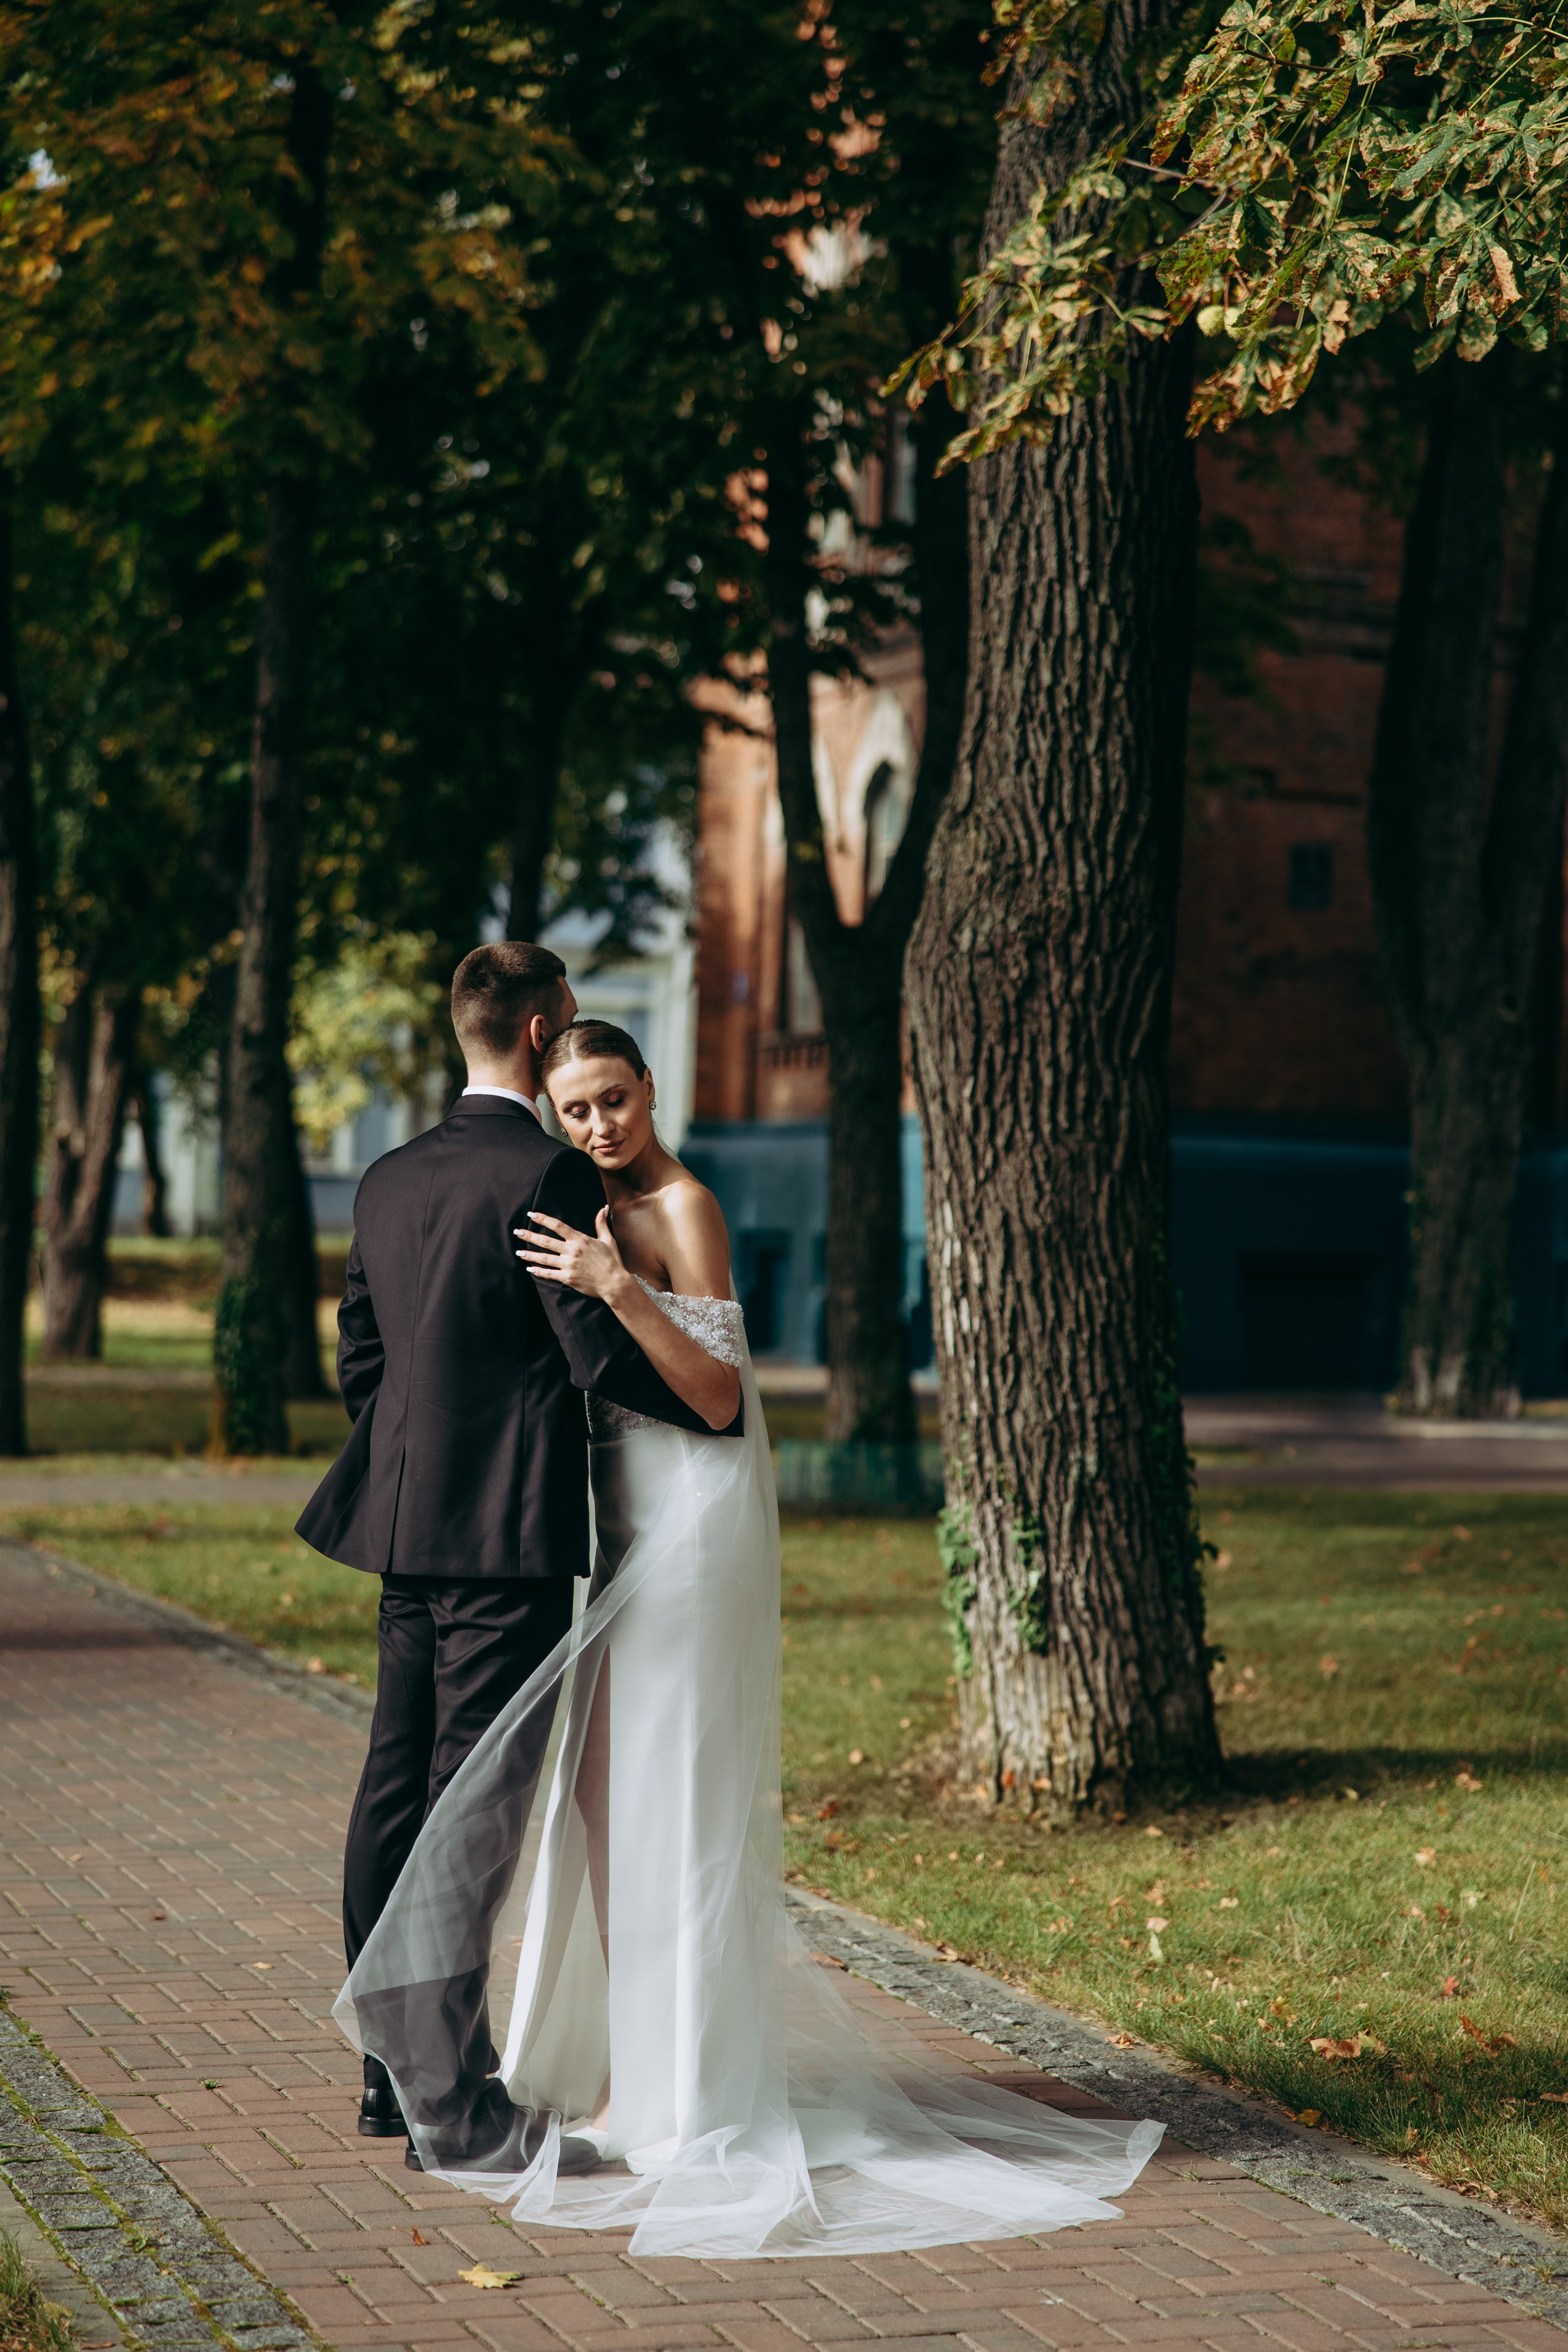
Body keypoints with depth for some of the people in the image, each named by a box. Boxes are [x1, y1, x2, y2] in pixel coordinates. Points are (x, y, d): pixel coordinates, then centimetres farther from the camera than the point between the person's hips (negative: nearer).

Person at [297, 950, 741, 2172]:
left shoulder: (389, 1180, 12)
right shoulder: (549, 1174, -12)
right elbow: (599, 1352, -14)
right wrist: (724, 1406, 2)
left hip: (404, 1526, 8)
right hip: (510, 1535, -8)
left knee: (396, 1794, 11)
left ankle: (394, 2072, 20)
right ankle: (455, 2098, -4)